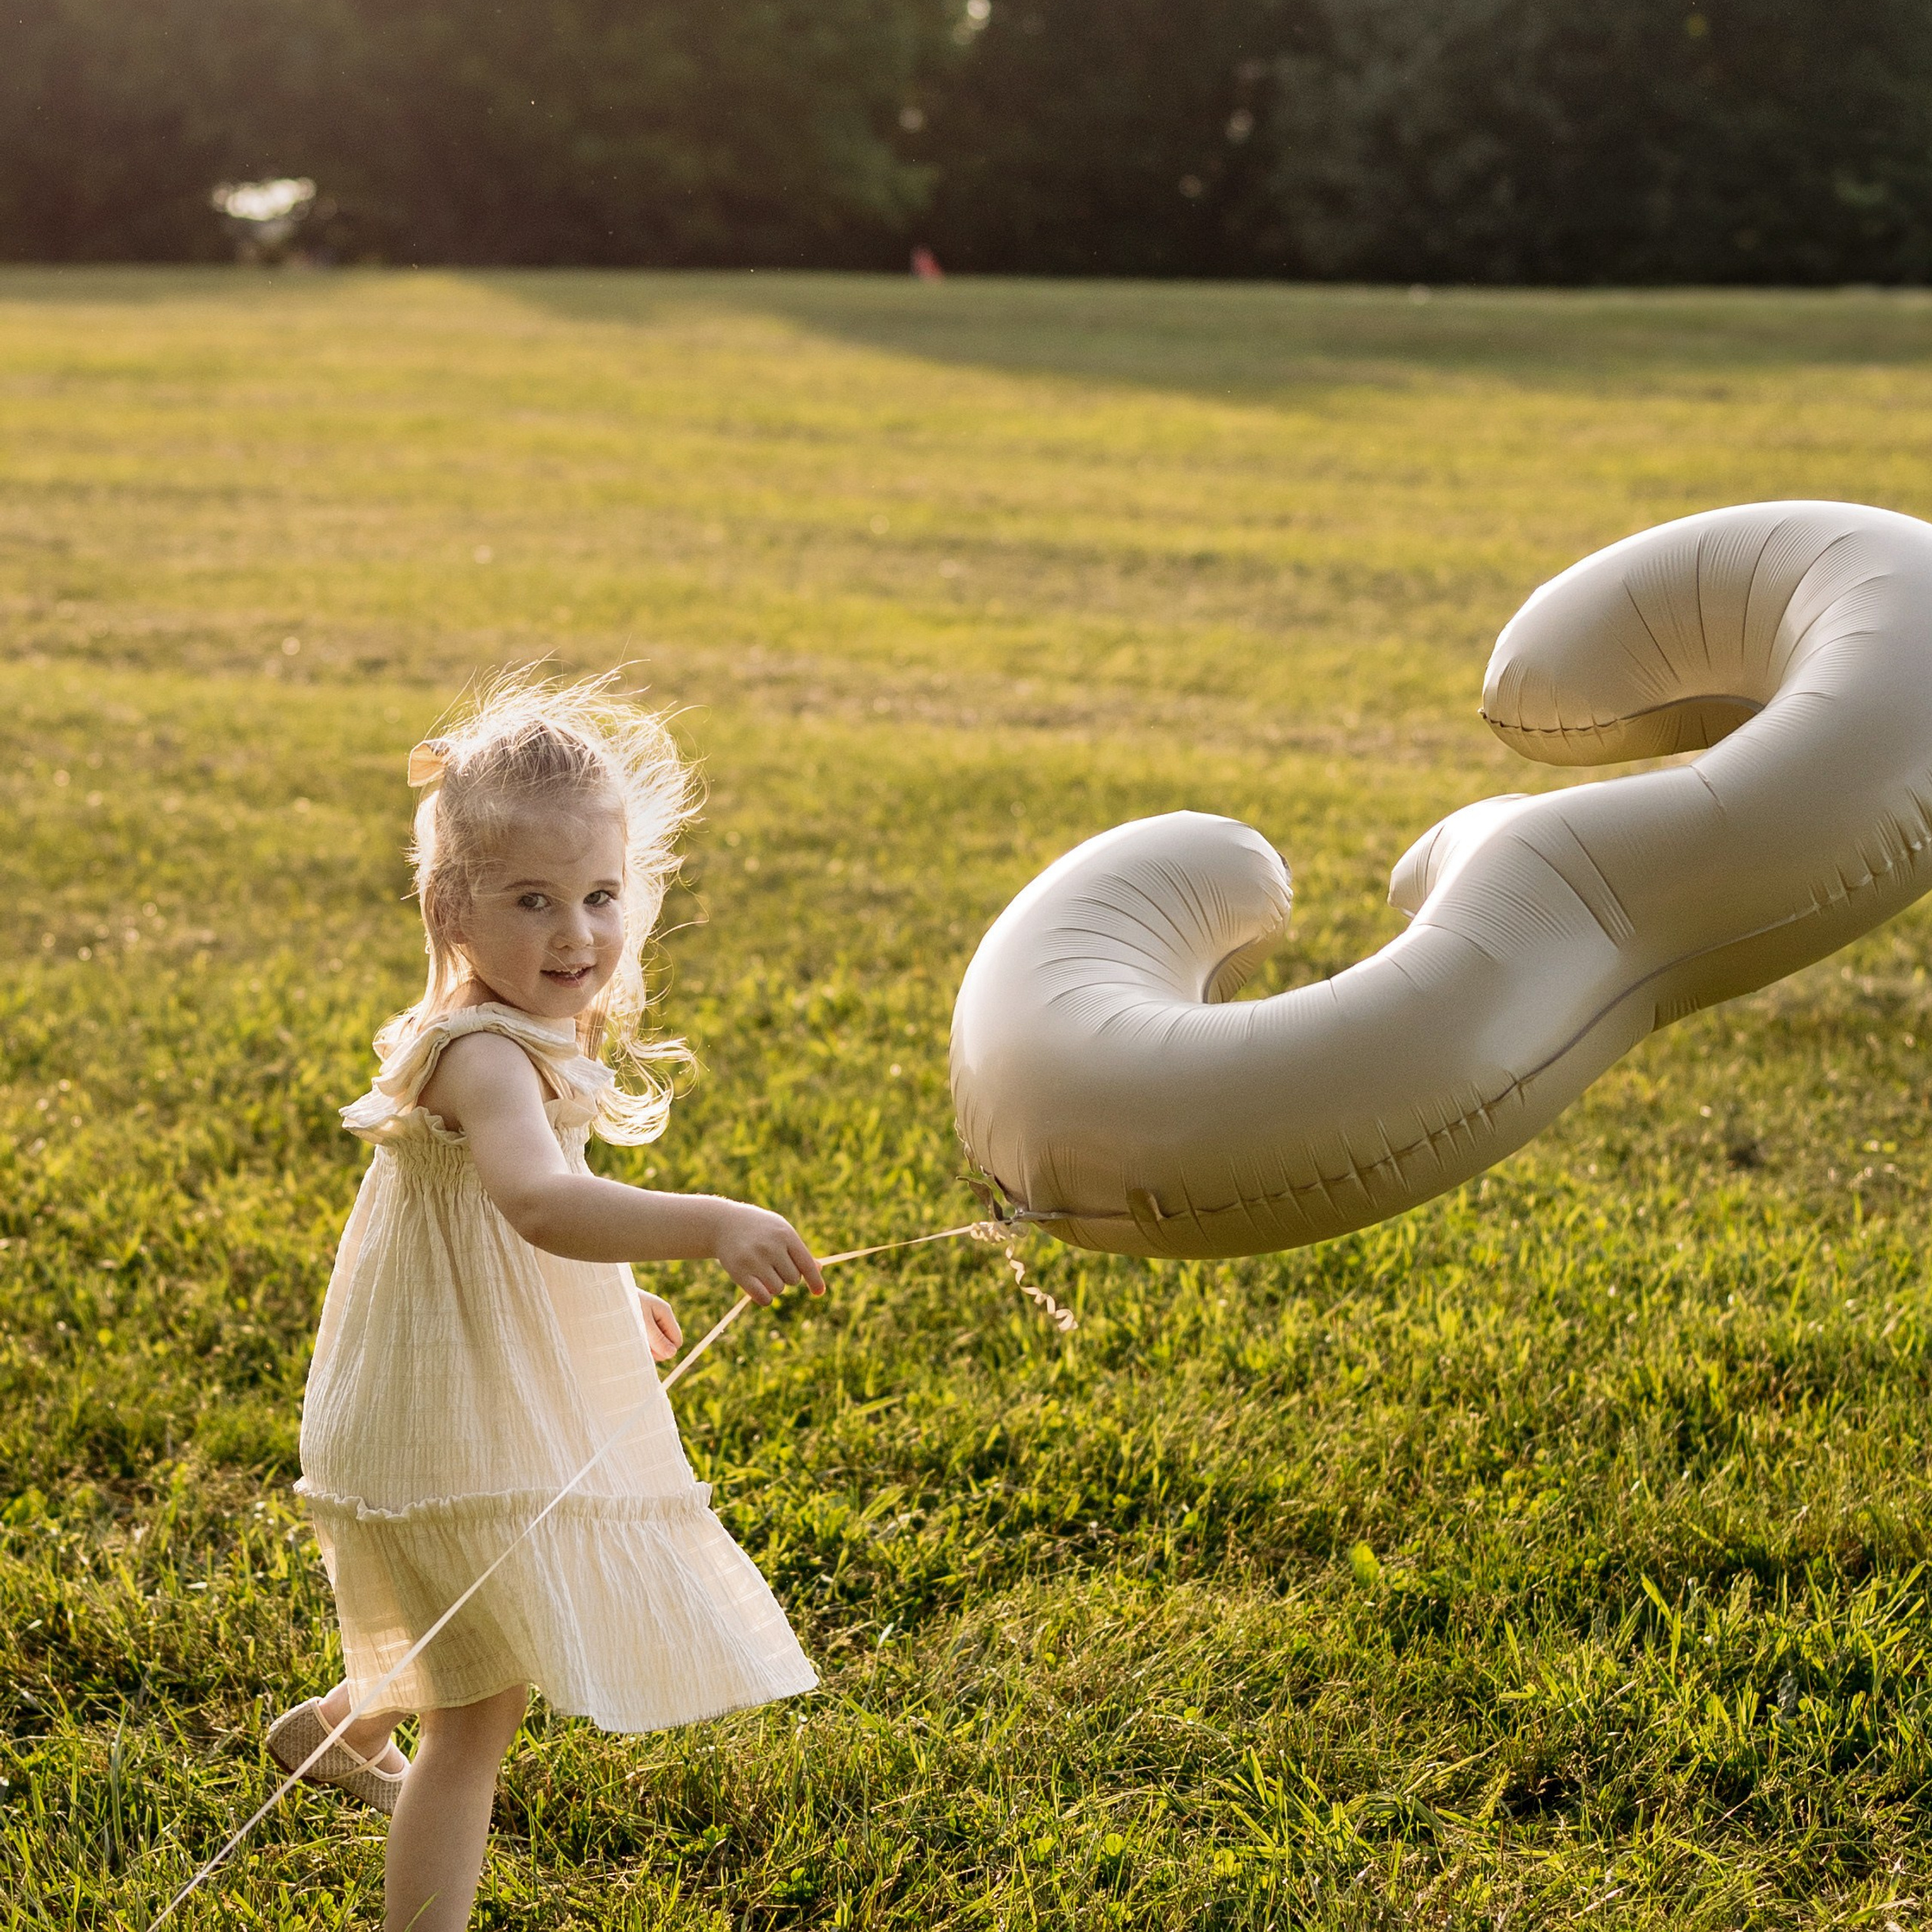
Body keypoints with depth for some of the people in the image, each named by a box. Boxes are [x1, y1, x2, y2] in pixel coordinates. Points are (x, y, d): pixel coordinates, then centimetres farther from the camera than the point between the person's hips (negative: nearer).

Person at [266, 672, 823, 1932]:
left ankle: (338, 1729, 57)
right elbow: (542, 1203, -50)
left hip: (502, 1400, 11)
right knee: (487, 1707, -7)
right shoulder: (488, 1055, -29)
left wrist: (615, 1296, 27)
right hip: (456, 1431, -11)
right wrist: (708, 1227, -62)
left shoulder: (534, 1034, 4)